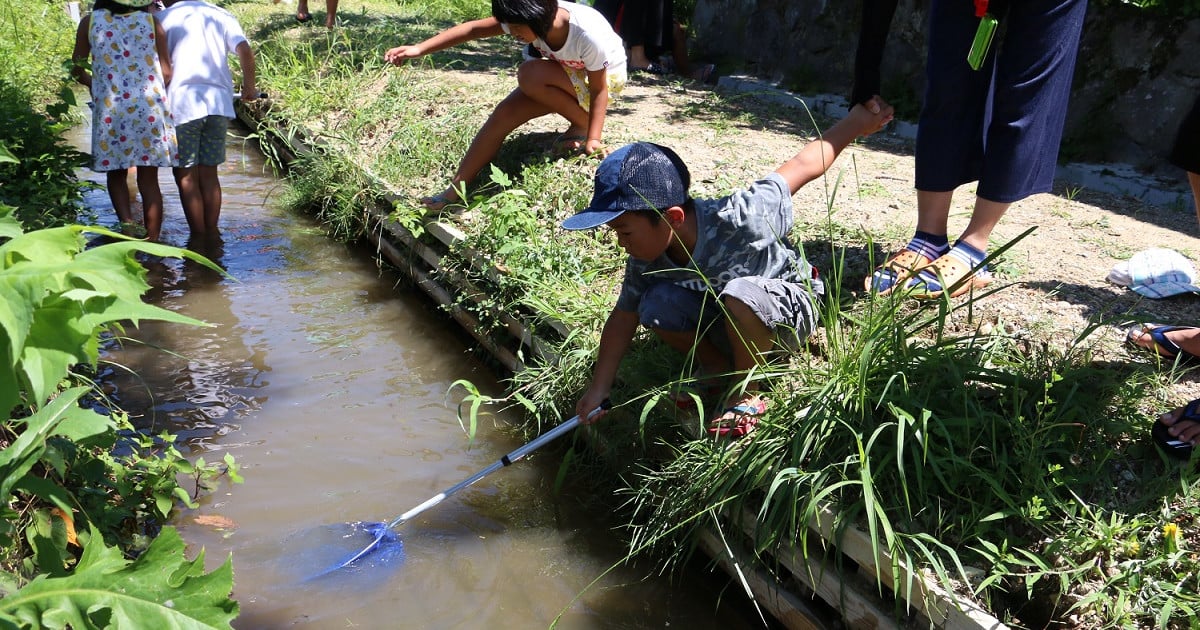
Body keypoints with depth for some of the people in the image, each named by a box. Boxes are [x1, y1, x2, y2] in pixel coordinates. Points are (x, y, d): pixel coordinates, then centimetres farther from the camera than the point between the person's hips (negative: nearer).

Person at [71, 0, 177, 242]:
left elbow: (77, 69, 8)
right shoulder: (151, 22, 0)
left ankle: (127, 222, -8)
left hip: (111, 109, 0)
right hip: (150, 108, 0)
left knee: (116, 174, 16)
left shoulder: (90, 22, 3)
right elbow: (166, 73, 1)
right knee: (149, 179, 6)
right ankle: (152, 243, 8)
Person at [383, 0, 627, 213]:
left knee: (530, 75, -30)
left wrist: (593, 139, -33)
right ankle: (454, 192, -6)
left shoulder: (588, 33, -36)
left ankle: (584, 128, -11)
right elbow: (474, 29, -19)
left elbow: (599, 89, -27)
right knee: (504, 114, -12)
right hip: (566, 79, 6)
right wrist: (419, 48, -25)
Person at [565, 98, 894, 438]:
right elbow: (624, 316, -6)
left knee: (741, 294, -38)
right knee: (656, 305, -22)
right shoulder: (646, 258, -19)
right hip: (724, 321, 5)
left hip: (789, 309, -5)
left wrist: (856, 123, -14)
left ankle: (747, 395, -12)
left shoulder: (736, 221, -37)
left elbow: (801, 167, -26)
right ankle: (716, 363, 7)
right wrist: (599, 388, -7)